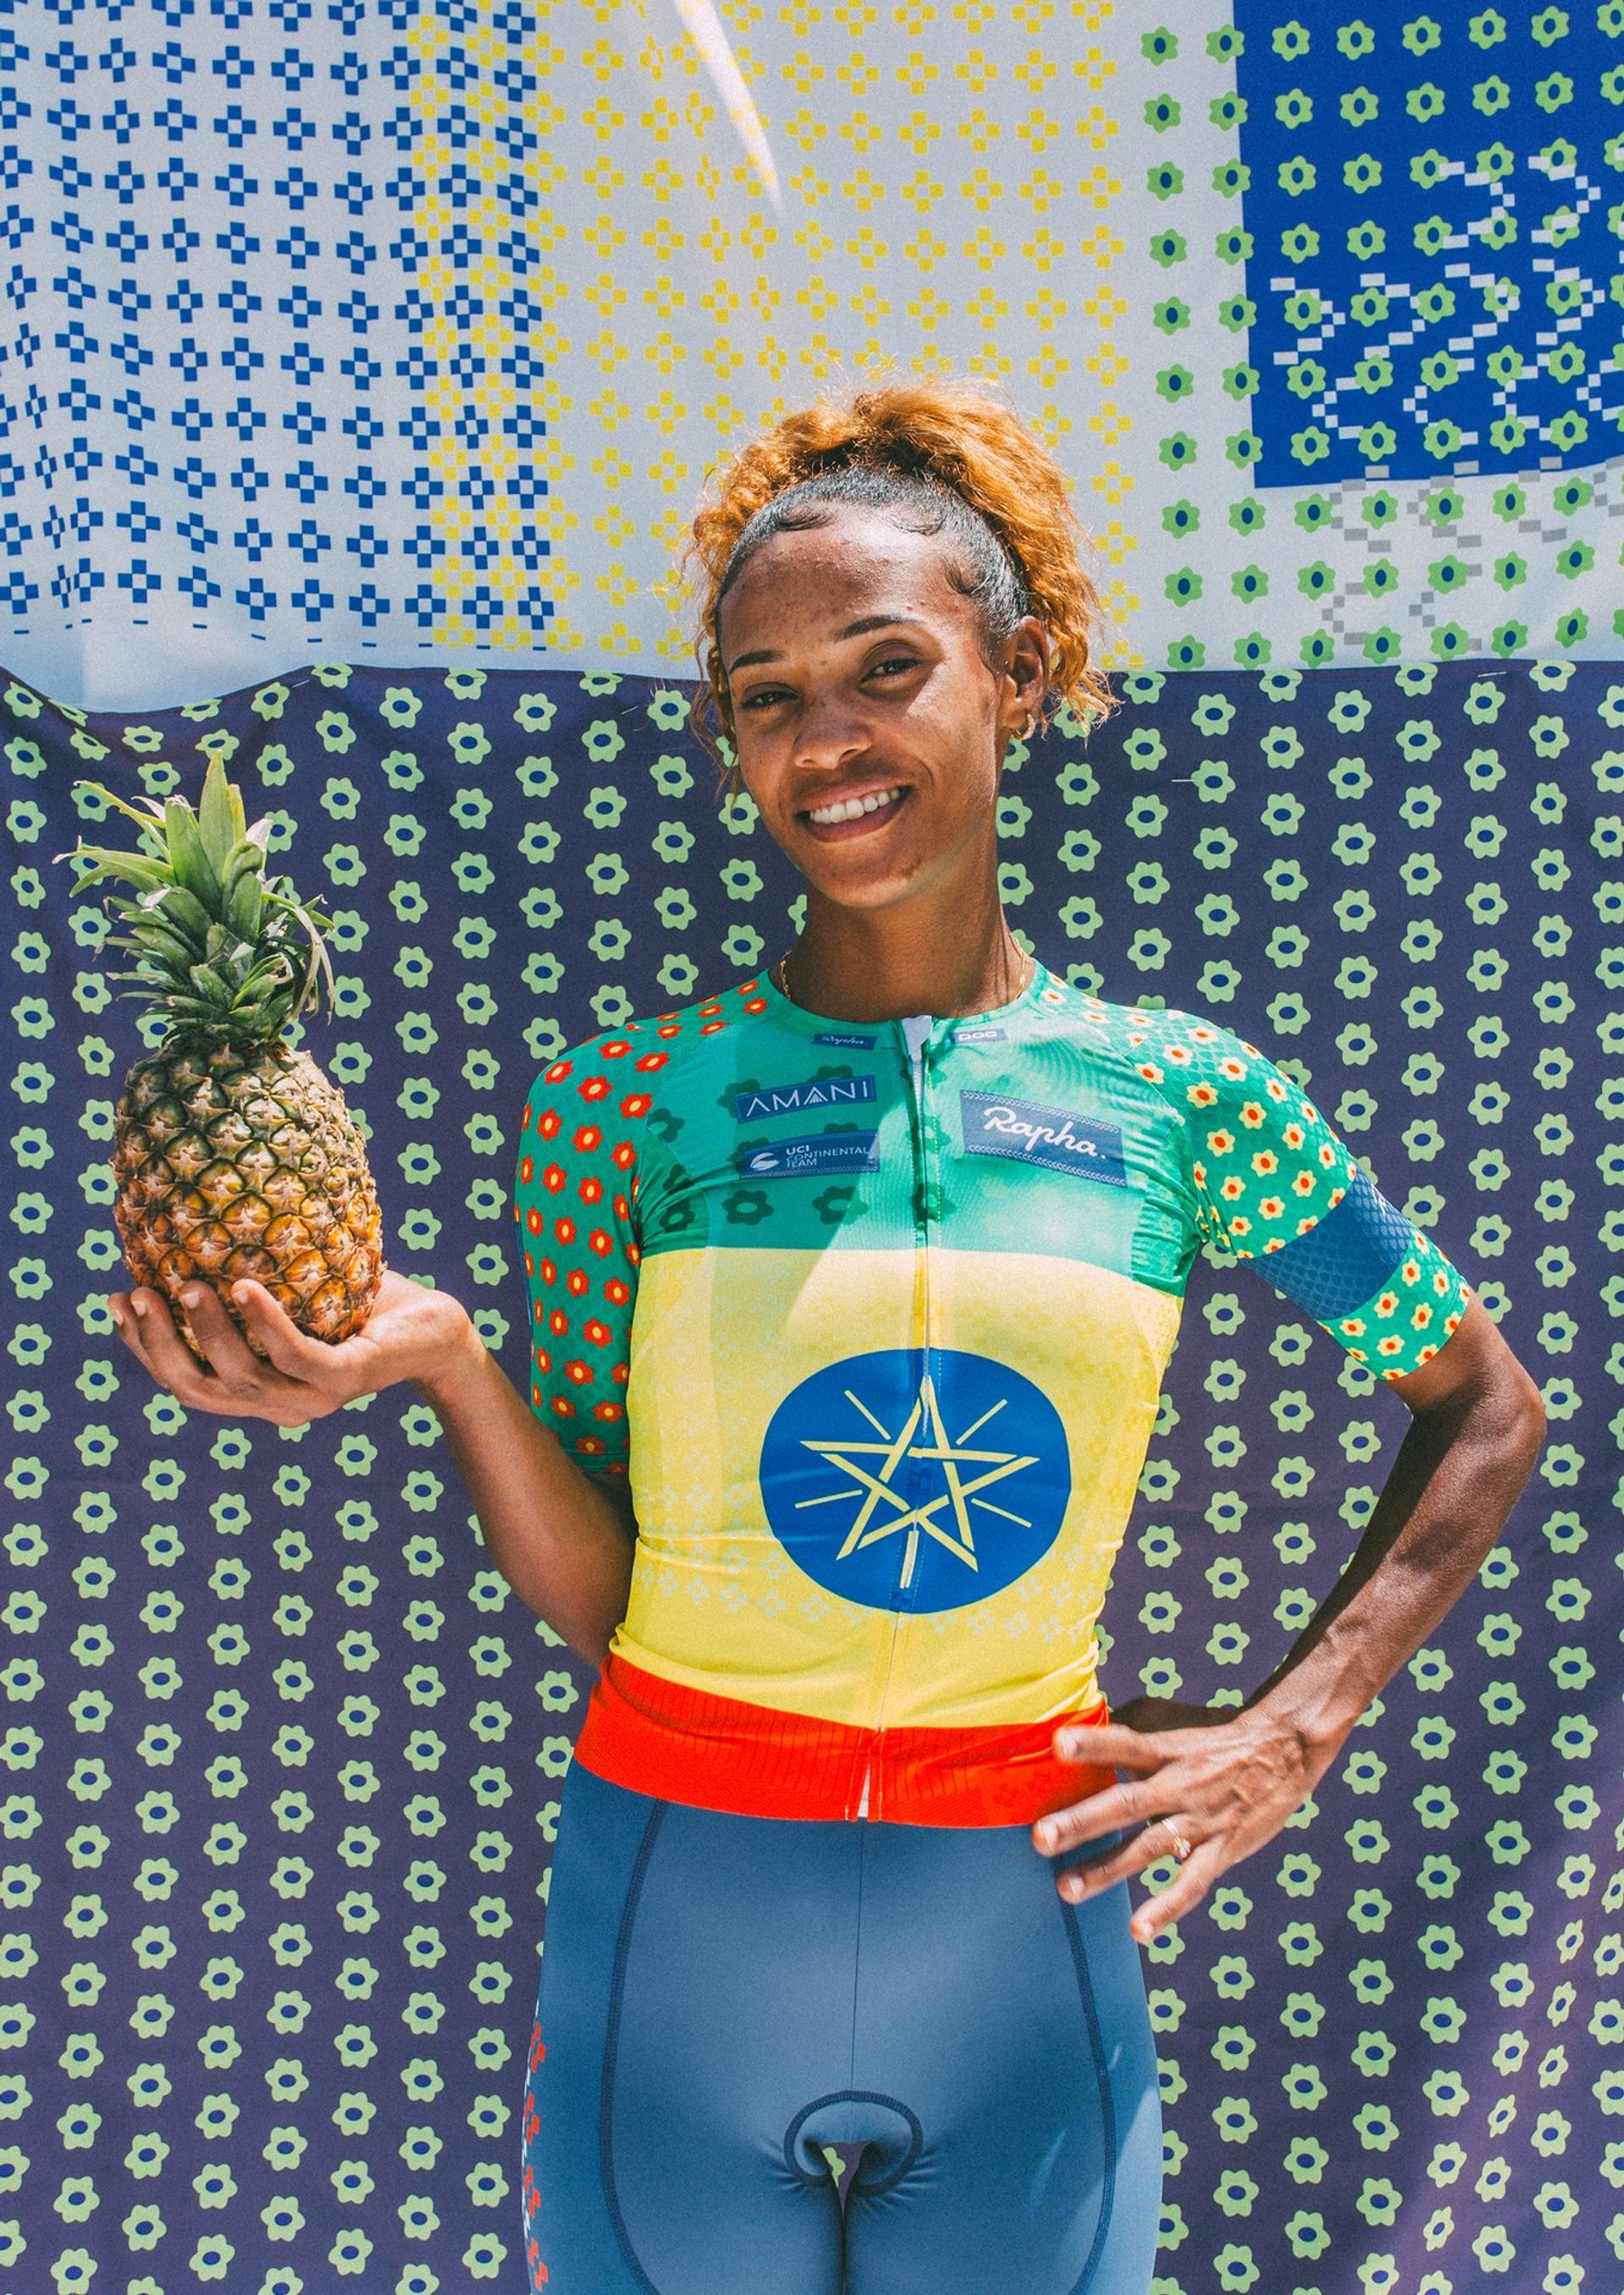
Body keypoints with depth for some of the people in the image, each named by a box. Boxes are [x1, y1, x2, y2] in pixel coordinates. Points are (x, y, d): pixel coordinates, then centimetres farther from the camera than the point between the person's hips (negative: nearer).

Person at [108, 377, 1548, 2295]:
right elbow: (598, 1605, -5)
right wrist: (445, 1362, -20)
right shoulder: (626, 1099, -5)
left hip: (1028, 1939, 1)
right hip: (674, 1937, 0)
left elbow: (1485, 1409, 10)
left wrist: (1298, 1723, 2)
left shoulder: (1180, 1093, -3)